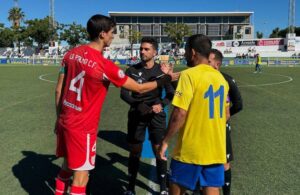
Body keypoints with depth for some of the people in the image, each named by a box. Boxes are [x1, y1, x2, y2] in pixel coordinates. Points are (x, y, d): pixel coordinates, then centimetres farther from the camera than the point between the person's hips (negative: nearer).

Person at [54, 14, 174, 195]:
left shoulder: (72, 53, 0)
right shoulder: (104, 65, -19)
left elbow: (59, 90, 5)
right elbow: (139, 88, -11)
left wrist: (59, 117, 17)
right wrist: (167, 78, 2)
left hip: (65, 121, 7)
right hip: (83, 127, -7)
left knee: (67, 166, 25)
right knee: (81, 176, 6)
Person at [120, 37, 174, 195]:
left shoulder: (161, 71, 0)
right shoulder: (132, 70, 0)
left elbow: (171, 93, 1)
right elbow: (124, 93, -4)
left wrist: (161, 104, -18)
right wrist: (137, 105, -21)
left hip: (156, 115, 0)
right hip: (137, 114, 1)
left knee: (159, 150, 0)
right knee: (135, 151, 8)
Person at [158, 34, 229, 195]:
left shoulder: (189, 75, -14)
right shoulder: (220, 77, 8)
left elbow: (180, 113, -20)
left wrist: (165, 141, -10)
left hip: (191, 150, -6)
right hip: (216, 149, 6)